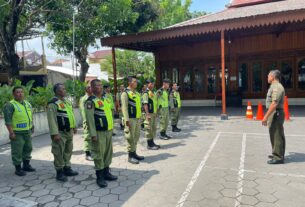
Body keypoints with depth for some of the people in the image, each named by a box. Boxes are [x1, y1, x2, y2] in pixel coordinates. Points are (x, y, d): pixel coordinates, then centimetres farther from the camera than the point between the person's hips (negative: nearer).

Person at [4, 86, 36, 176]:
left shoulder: (28, 103, 12)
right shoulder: (10, 105, -11)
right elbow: (8, 120, -16)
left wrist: (32, 127, 19)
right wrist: (11, 132, -20)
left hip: (28, 132, 7)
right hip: (17, 133, -7)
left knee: (28, 149, 16)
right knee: (17, 151, 0)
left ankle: (26, 165, 30)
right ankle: (18, 169, 12)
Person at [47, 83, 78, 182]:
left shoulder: (67, 102, 12)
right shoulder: (53, 104, -16)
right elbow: (52, 120, -20)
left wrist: (74, 126, 19)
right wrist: (55, 133, -23)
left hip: (69, 131, 9)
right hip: (60, 132, -8)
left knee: (68, 151, 18)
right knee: (59, 153, 2)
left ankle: (67, 168, 31)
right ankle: (59, 172, 14)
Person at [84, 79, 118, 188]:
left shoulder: (105, 99, 13)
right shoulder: (91, 101, -12)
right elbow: (90, 119, -16)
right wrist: (93, 134, -19)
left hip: (109, 131, 8)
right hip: (99, 132, -8)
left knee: (108, 152, 16)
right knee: (99, 154, 1)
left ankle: (106, 172, 31)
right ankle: (99, 177, 14)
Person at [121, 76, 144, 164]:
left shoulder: (137, 93, 15)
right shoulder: (125, 93, -10)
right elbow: (124, 108, -15)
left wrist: (140, 117, 18)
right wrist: (127, 120, -20)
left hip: (138, 118, 8)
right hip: (131, 119, -8)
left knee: (136, 137, 15)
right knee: (130, 137, 0)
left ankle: (134, 153, 27)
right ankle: (130, 156, 11)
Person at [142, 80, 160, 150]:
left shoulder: (153, 92, 16)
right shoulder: (146, 93, -12)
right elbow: (145, 104, -19)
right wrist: (147, 114, -24)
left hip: (154, 113, 9)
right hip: (149, 114, -9)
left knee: (154, 128, 15)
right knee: (148, 128, -2)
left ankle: (152, 143, 26)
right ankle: (149, 145, 6)